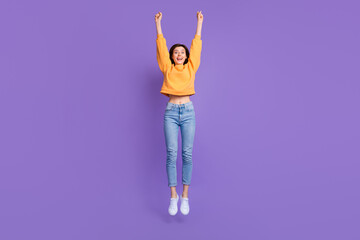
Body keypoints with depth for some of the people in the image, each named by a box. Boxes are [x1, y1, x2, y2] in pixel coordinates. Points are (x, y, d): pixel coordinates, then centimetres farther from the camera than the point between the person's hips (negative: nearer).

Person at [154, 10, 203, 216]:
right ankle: (173, 195, 5)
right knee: (171, 153, -6)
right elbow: (161, 45, 15)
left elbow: (196, 46, 18)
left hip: (188, 112, 1)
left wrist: (199, 23, 25)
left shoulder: (191, 68, 14)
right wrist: (158, 24, 19)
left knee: (188, 154, -3)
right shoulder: (167, 68, 12)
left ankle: (185, 196, 8)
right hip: (171, 112, 0)